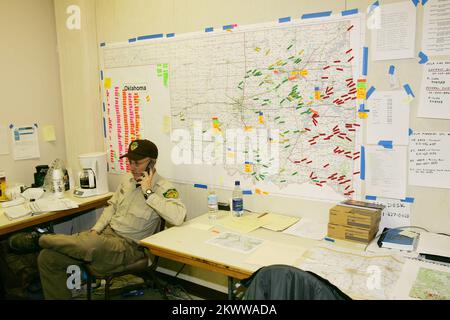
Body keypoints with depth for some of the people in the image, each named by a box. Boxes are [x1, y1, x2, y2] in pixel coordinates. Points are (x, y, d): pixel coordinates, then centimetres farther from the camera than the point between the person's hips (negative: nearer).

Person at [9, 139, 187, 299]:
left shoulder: (163, 188, -15)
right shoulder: (128, 180, 10)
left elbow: (178, 217, -33)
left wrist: (148, 192, -27)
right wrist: (96, 229, 4)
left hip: (128, 246, -7)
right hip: (106, 233, 8)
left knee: (89, 245, -37)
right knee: (47, 258, -3)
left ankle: (38, 240, -7)